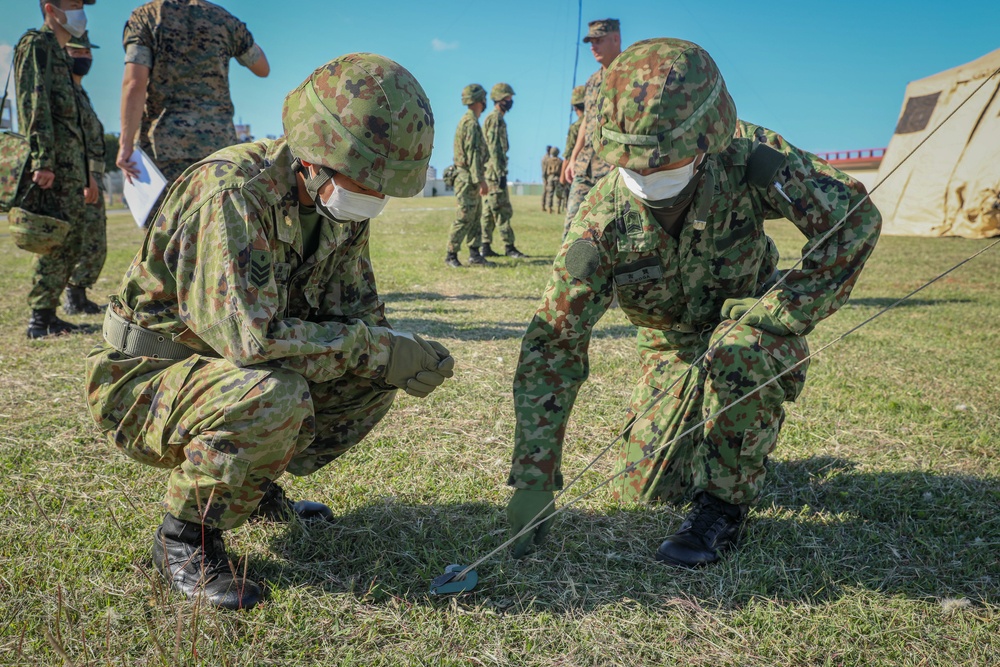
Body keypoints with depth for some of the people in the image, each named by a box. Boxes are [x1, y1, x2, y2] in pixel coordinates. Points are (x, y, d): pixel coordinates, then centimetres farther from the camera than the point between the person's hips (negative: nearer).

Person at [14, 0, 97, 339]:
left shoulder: (61, 55, 26)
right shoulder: (36, 44, -2)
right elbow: (34, 104, -15)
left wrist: (86, 172, 24)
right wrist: (42, 159, -24)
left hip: (70, 161, 9)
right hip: (54, 161, -9)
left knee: (71, 242, 8)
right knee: (58, 239, -12)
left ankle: (47, 313, 14)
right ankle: (39, 319, -8)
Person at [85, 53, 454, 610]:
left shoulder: (340, 202, -4)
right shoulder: (232, 192, -30)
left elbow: (359, 312, 2)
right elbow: (252, 337, -38)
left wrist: (408, 357, -19)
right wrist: (381, 351, -30)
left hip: (236, 372, 8)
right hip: (144, 378, -7)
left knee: (371, 380, -4)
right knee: (273, 394, -36)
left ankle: (252, 489, 13)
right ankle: (186, 536, -9)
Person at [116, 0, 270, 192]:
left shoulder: (145, 16, 2)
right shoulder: (223, 18, 9)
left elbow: (134, 83, -10)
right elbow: (263, 68, 23)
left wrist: (125, 143, -10)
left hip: (165, 141, -2)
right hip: (218, 140, 2)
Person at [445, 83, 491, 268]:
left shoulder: (468, 121, 17)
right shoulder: (471, 123, -15)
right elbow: (473, 154, -21)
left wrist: (480, 179, 23)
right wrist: (480, 181, -23)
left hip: (471, 180, 10)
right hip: (467, 178, -10)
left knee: (475, 218, 10)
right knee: (464, 218, -7)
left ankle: (474, 254, 13)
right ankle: (451, 255, -2)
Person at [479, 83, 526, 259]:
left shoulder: (496, 119, 21)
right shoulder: (495, 119, -11)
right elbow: (494, 148, -19)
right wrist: (500, 173, -22)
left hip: (491, 171, 10)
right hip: (494, 170, -10)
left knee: (489, 210, 9)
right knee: (502, 209, -9)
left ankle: (485, 247, 10)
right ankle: (509, 247, -8)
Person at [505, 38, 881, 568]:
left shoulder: (748, 158, -31)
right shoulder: (603, 220, -30)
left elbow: (856, 218, -24)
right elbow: (553, 343, -28)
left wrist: (782, 311, -33)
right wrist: (533, 478, -31)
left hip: (750, 321, -1)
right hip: (672, 344, 2)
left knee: (740, 351, -39)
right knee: (641, 491, 0)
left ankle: (725, 502, -17)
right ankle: (702, 434, 34)